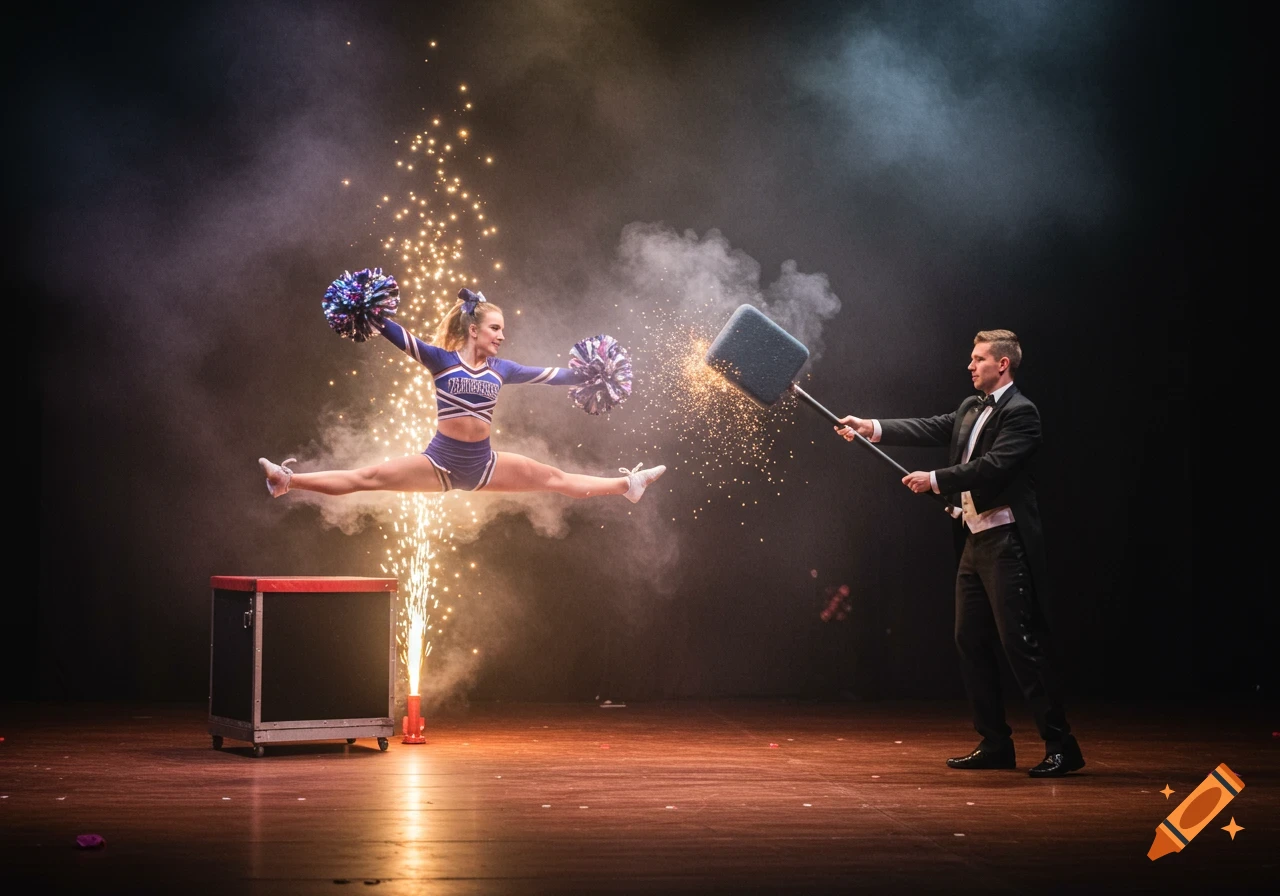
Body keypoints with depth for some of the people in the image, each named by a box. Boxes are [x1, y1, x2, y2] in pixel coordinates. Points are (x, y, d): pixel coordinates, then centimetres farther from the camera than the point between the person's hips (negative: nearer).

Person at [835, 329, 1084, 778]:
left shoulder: (1020, 412, -12)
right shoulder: (971, 408, 16)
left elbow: (993, 465, -21)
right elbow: (931, 428, 10)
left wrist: (935, 480, -19)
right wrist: (873, 427, 1)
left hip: (1006, 543, -9)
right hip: (975, 540, 10)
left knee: (1020, 642, -9)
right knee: (971, 641, 10)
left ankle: (1061, 745, -3)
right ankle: (995, 744, 18)